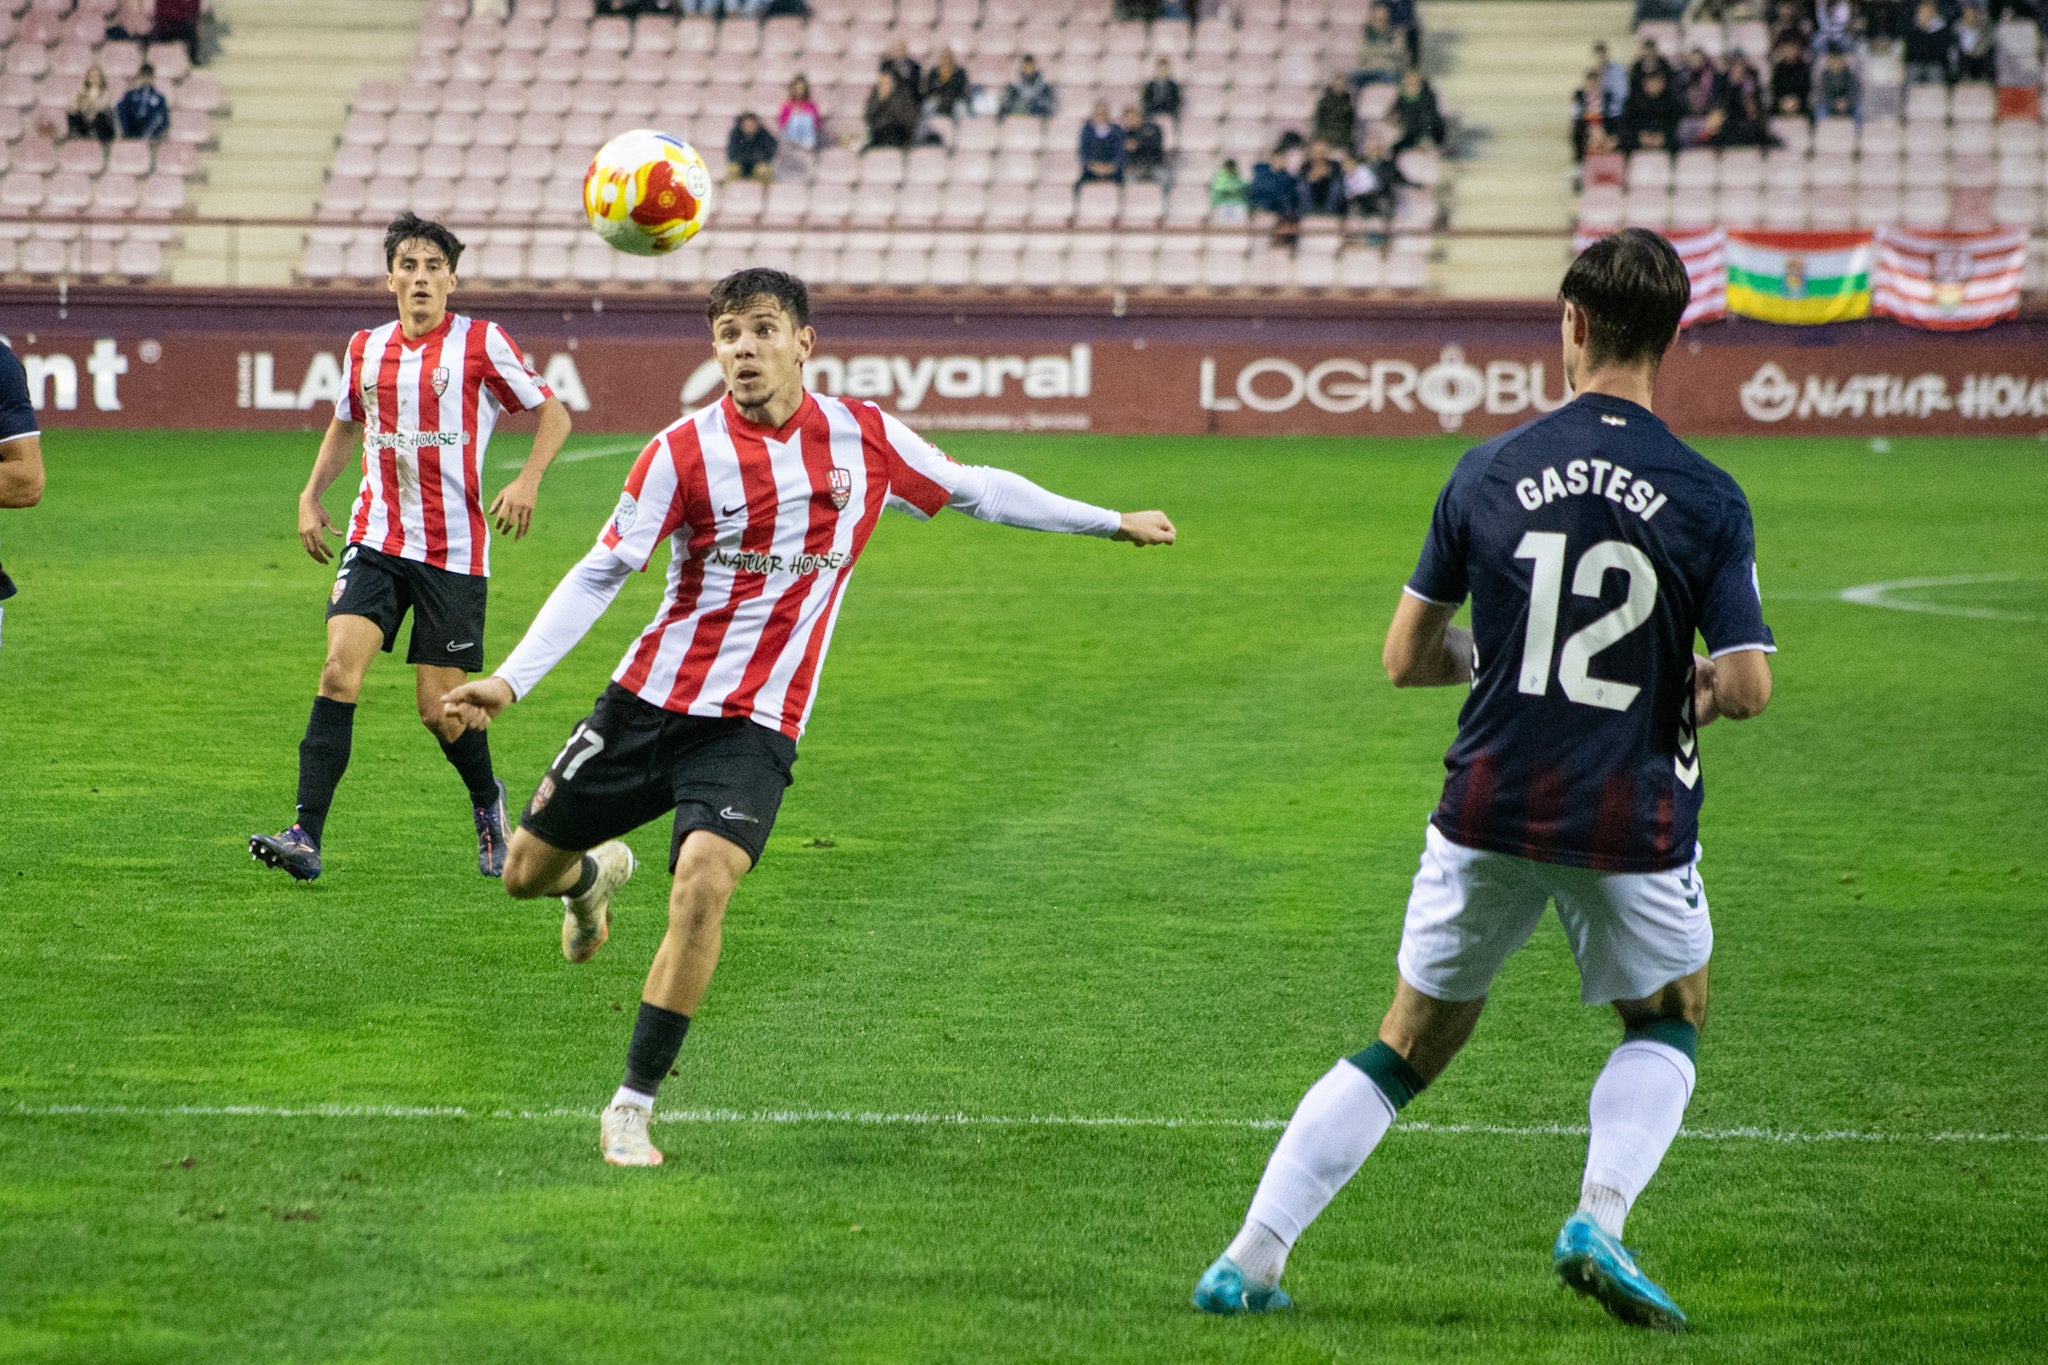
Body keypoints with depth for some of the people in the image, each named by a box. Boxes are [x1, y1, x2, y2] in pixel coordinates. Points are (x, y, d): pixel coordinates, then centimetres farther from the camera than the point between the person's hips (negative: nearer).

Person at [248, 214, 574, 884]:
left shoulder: (482, 343, -3)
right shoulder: (365, 348, 9)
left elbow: (553, 414, 3)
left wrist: (526, 482, -13)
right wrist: (311, 496, 15)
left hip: (453, 551, -3)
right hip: (375, 540, 3)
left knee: (440, 709, -1)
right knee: (340, 667, -18)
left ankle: (488, 802, 32)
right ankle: (306, 837, -22)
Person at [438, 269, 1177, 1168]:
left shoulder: (864, 438, -1)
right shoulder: (684, 451, -8)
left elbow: (974, 490, 14)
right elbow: (600, 575, -6)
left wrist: (1110, 522, 18)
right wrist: (509, 680, -14)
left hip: (754, 726, -1)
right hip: (651, 700, 1)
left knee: (701, 885, -23)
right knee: (527, 872, 8)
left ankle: (634, 1106, -12)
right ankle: (596, 876, 48)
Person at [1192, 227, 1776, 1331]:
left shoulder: (1488, 472, -2)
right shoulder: (1705, 499, -7)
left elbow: (1404, 658, 4)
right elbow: (1748, 687, -11)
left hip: (1489, 813, 2)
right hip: (1634, 821, -2)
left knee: (1409, 1045, 15)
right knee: (1667, 1024, 24)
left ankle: (1249, 1260, 9)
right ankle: (1598, 1219, 1)